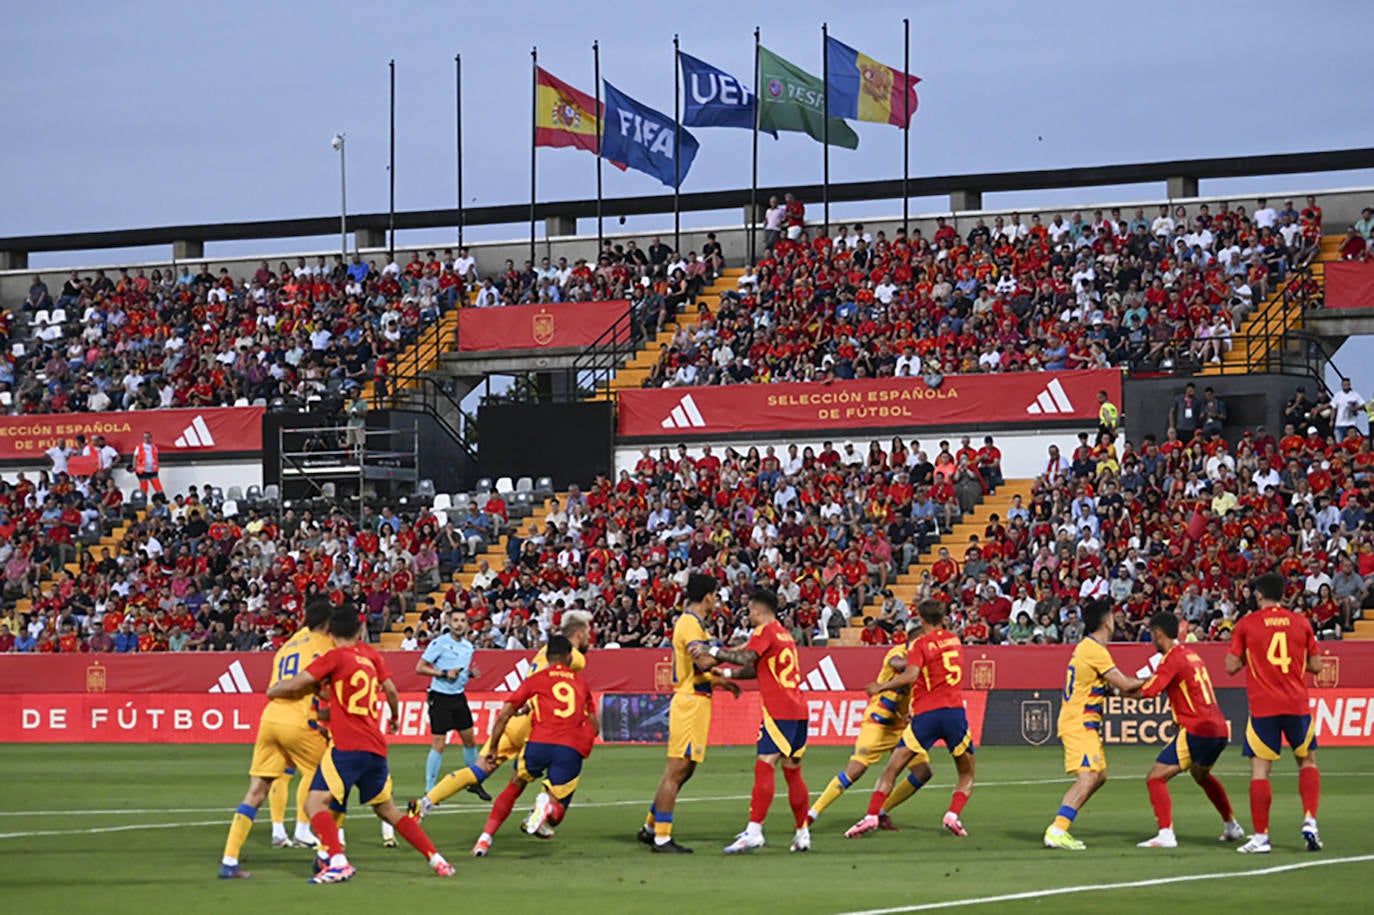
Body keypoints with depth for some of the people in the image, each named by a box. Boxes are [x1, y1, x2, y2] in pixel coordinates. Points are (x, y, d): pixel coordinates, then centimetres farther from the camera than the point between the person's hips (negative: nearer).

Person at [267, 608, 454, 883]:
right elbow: (391, 690, 14)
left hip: (347, 746, -7)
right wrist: (395, 718, 32)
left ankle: (338, 863, -28)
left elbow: (295, 685, -9)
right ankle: (436, 860, 17)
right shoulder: (371, 654, 11)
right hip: (376, 746, 7)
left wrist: (272, 690, 11)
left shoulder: (335, 657, -5)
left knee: (315, 803, -10)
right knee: (387, 809, 20)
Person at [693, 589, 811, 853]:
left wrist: (712, 652, -18)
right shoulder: (784, 633, 21)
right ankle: (802, 834, 16)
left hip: (779, 711, -9)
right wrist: (727, 673, 18)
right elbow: (757, 668, 23)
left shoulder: (765, 631, -5)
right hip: (798, 710, 9)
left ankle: (754, 831, -23)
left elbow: (746, 657, -22)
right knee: (793, 771, 13)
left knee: (764, 767, -14)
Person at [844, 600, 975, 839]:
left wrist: (881, 687, -4)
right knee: (967, 774, 15)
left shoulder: (921, 644, 0)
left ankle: (872, 815, -8)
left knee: (892, 770, 3)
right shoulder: (954, 640, 15)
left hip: (926, 714, -3)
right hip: (955, 710, 3)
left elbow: (910, 676, -15)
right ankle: (953, 815, -7)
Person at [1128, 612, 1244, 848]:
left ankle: (1166, 835, -19)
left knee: (1155, 778, -8)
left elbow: (1147, 691, -20)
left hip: (1196, 731, -9)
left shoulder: (1172, 658, -11)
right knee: (1201, 775, 35)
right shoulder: (1191, 655, 16)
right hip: (1219, 730, 9)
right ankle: (1232, 827, 41)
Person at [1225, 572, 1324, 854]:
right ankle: (1310, 821, 4)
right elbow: (1316, 666, 8)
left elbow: (1231, 666, 0)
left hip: (1262, 706, -2)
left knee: (1260, 769, 0)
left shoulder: (1246, 624, -2)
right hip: (1297, 704, 2)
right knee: (1307, 761, 19)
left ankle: (1260, 837, -4)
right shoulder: (1300, 622, 4)